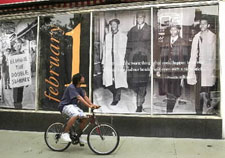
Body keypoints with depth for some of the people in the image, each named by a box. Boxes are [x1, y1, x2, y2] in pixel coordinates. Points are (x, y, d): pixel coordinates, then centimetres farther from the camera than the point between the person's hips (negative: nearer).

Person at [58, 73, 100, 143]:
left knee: (84, 119, -7)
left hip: (74, 106, 9)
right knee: (76, 115, -36)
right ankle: (65, 134, -24)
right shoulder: (71, 87, -19)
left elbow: (85, 96, -1)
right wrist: (89, 106, -36)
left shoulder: (79, 88, 9)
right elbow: (79, 98, -29)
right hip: (65, 106, -8)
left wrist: (92, 105, -16)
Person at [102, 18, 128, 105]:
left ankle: (116, 98, 17)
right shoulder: (107, 36, 15)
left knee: (118, 80, -2)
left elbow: (125, 50, -1)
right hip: (109, 62, 3)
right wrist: (103, 62, 12)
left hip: (119, 62, -3)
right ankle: (117, 95, 23)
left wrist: (125, 63, -8)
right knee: (107, 81, -2)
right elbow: (105, 49, 16)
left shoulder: (123, 36, 2)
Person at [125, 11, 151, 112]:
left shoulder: (149, 30, 5)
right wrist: (126, 58, 8)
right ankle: (142, 94, 31)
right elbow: (128, 46, 14)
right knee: (132, 80, 1)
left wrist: (151, 58, -6)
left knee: (142, 80, -5)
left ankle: (139, 104, 6)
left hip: (144, 57, -3)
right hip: (133, 57, 3)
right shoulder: (132, 30, 15)